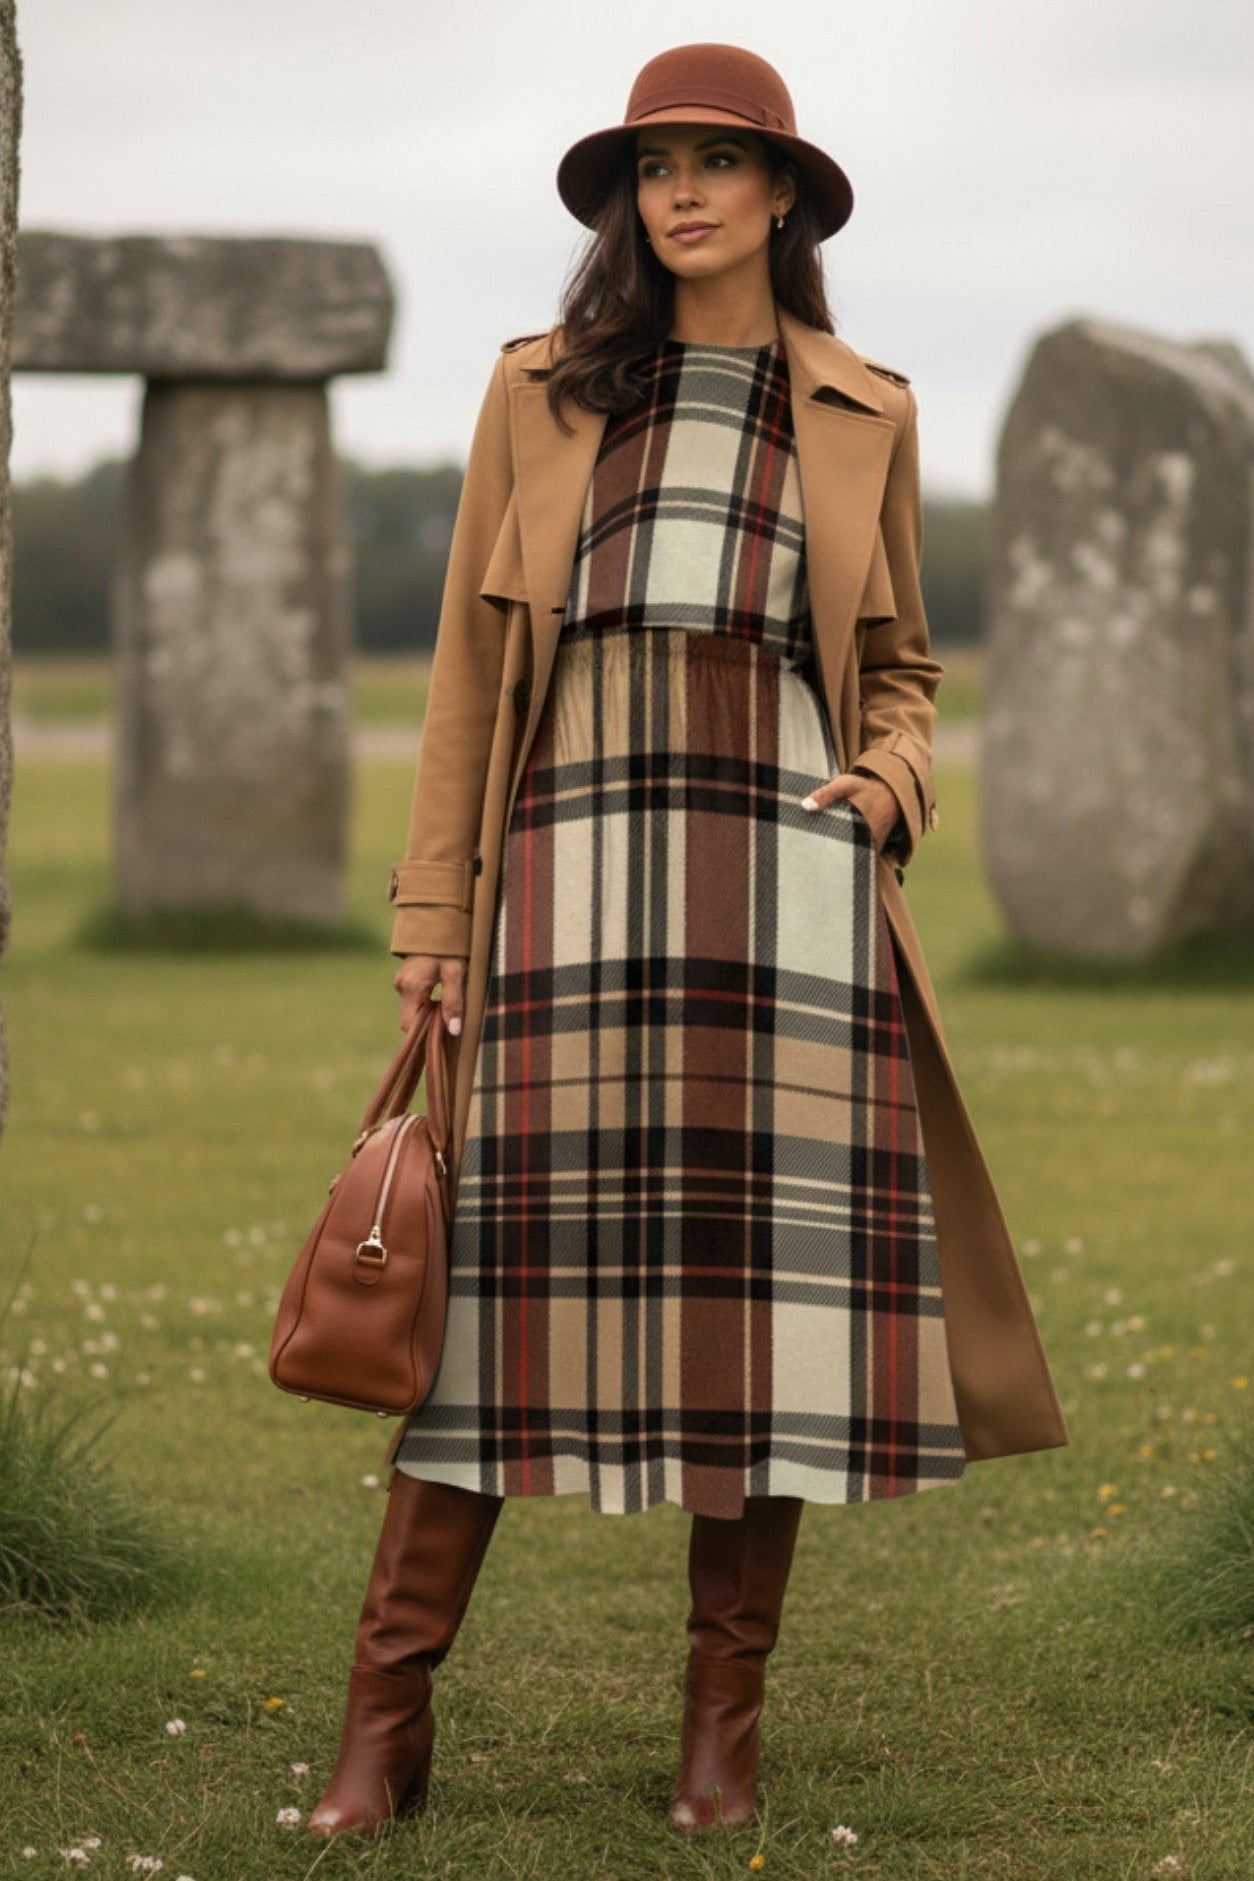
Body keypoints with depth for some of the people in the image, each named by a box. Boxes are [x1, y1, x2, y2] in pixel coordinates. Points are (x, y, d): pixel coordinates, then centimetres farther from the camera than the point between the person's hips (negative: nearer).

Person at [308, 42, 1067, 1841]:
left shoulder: (864, 415, 14)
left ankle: (725, 1718, 6)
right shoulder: (539, 391, 11)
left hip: (782, 860, 1)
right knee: (523, 1263, -6)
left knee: (774, 1271, -4)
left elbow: (899, 668, 21)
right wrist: (431, 910, 4)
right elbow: (471, 660, 10)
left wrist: (886, 793, -1)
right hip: (580, 852, -1)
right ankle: (388, 1713, 0)